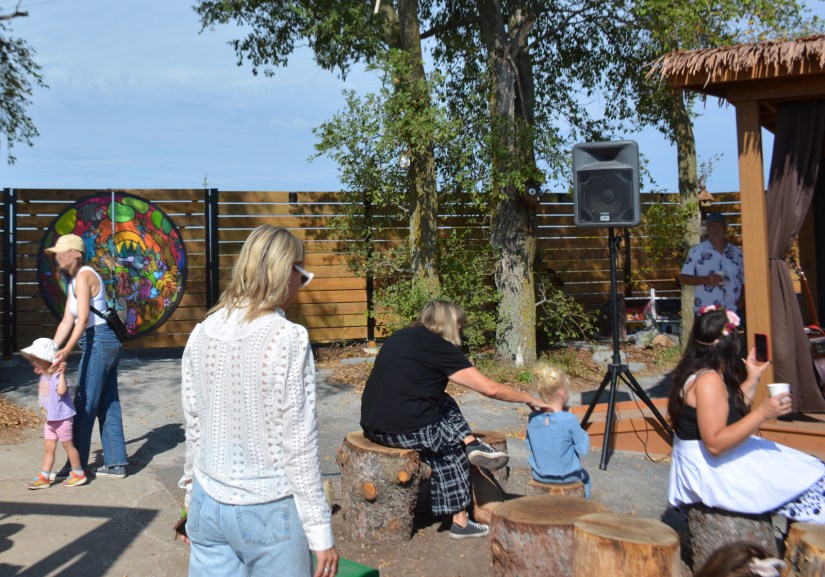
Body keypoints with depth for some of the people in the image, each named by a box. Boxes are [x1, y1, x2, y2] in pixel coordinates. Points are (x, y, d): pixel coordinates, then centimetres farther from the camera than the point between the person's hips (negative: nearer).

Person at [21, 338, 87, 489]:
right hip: (50, 419, 8)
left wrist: (61, 373, -37)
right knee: (49, 448, 10)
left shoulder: (57, 375, -18)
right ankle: (44, 477, 14)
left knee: (68, 445, 3)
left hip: (62, 418, -8)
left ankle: (78, 473, 16)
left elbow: (61, 390, -37)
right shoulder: (44, 376, 9)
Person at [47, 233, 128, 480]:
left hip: (99, 342, -10)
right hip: (106, 343, 10)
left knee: (84, 406, -1)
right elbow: (67, 322, 13)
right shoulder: (73, 281, 16)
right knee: (107, 405, 11)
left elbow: (83, 319, -24)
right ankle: (116, 463, 17)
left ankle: (77, 465, 10)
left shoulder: (84, 276, -13)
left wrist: (67, 350, -34)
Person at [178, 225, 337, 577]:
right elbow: (299, 443, -15)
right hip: (269, 511, -5)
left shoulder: (202, 334, -1)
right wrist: (320, 530, -8)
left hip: (209, 504, 5)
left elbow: (193, 427, 6)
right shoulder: (288, 338, -17)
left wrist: (192, 496, 18)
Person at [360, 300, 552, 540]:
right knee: (454, 447, 18)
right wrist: (531, 400, 8)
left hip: (371, 426, 7)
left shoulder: (398, 337, 15)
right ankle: (459, 521, 23)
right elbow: (490, 389, -6)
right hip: (407, 430, -7)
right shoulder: (439, 347, -7)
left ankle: (471, 444, 10)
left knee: (444, 405, 22)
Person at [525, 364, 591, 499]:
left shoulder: (532, 418, -11)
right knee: (584, 476, 29)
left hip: (539, 475, 3)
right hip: (566, 476, -3)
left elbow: (529, 447, 1)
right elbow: (583, 449, -15)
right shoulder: (569, 420, -24)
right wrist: (583, 434, -1)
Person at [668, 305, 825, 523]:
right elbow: (715, 444, -27)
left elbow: (730, 412, 16)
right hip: (711, 470, -10)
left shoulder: (699, 373, 8)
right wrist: (761, 413, -27)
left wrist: (751, 379, 16)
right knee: (806, 481, -7)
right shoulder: (708, 380, -22)